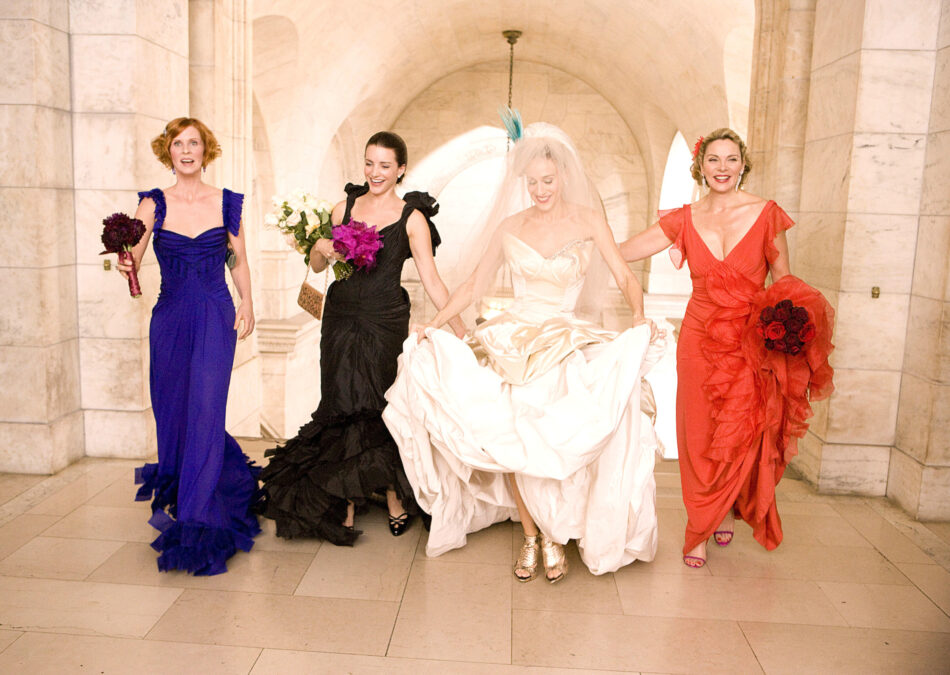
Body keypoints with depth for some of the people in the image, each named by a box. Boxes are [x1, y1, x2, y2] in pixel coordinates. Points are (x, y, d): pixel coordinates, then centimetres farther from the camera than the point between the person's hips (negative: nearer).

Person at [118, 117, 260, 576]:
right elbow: (131, 257, -9)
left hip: (216, 318, -2)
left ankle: (195, 522, 1)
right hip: (170, 319, 2)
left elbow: (239, 260, 12)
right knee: (172, 413, 8)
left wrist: (247, 305, 0)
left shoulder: (225, 203, 3)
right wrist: (125, 266, -31)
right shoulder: (154, 203, 2)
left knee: (205, 413, -8)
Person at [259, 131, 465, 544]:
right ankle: (345, 505, 15)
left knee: (379, 409, -2)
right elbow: (317, 266, 14)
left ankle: (395, 499, 19)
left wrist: (461, 332, -10)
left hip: (384, 323, -3)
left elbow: (432, 281, -3)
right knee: (342, 408, 3)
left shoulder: (412, 218, 0)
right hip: (340, 320, 3)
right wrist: (321, 248, -9)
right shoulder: (345, 208, 9)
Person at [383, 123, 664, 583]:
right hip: (513, 337, 2)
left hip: (567, 340, -2)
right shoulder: (510, 226, 9)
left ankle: (555, 534, 0)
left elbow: (625, 277, -2)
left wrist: (639, 316, -22)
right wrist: (432, 325, 4)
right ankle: (532, 535, 2)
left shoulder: (587, 220, 4)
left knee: (552, 437, -22)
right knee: (509, 435, -16)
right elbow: (476, 284, 14)